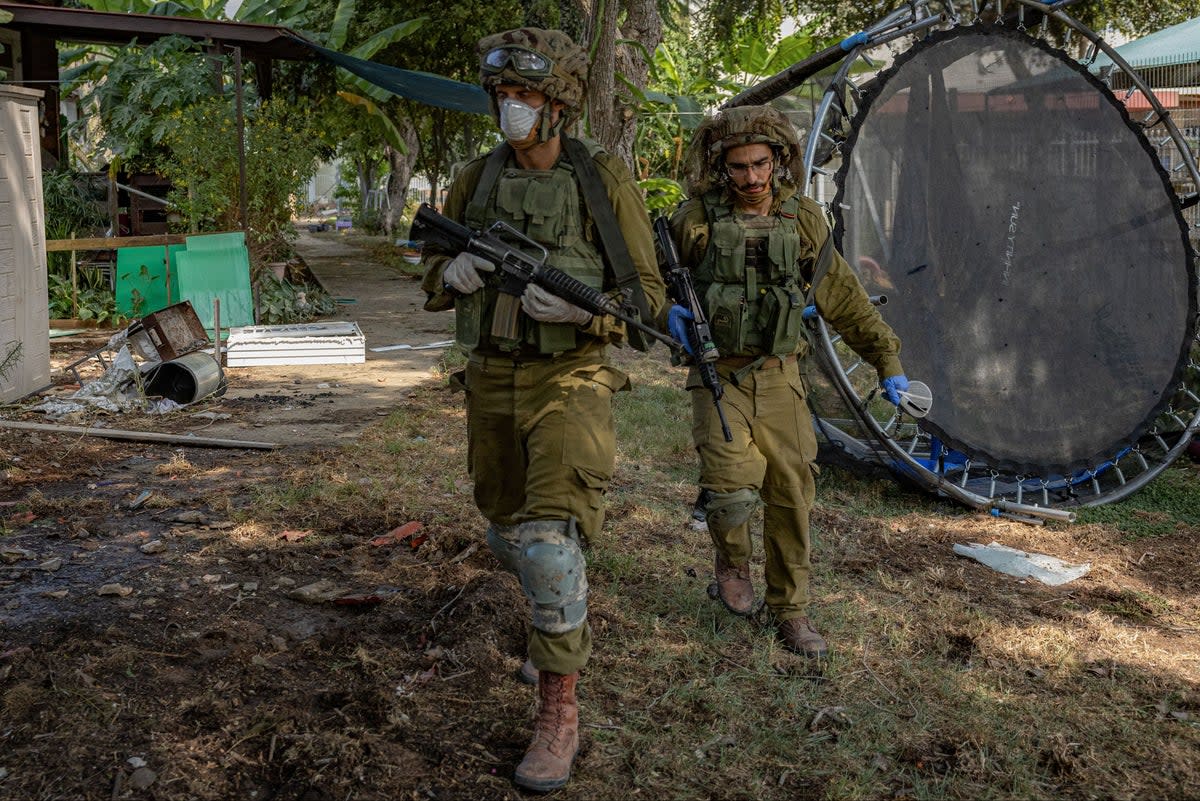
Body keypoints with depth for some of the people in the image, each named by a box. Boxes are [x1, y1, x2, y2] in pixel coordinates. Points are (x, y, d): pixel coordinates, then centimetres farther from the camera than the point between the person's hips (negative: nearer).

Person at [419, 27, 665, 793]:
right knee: (509, 529, 19)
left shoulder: (605, 180, -10)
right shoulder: (477, 180, 3)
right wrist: (454, 272, -13)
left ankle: (560, 713, -9)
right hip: (493, 379, 6)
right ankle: (567, 620, 49)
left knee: (549, 535, -20)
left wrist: (580, 306, -28)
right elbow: (433, 276, 12)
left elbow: (647, 295, -8)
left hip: (571, 378, -5)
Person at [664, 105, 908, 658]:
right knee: (733, 483, -19)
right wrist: (668, 309, -14)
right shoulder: (696, 219, -5)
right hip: (719, 376, -2)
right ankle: (732, 559, 14)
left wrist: (888, 361, 8)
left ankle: (789, 610, 20)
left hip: (780, 378, 3)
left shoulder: (803, 220, 3)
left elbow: (845, 300, 9)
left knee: (791, 493, 4)